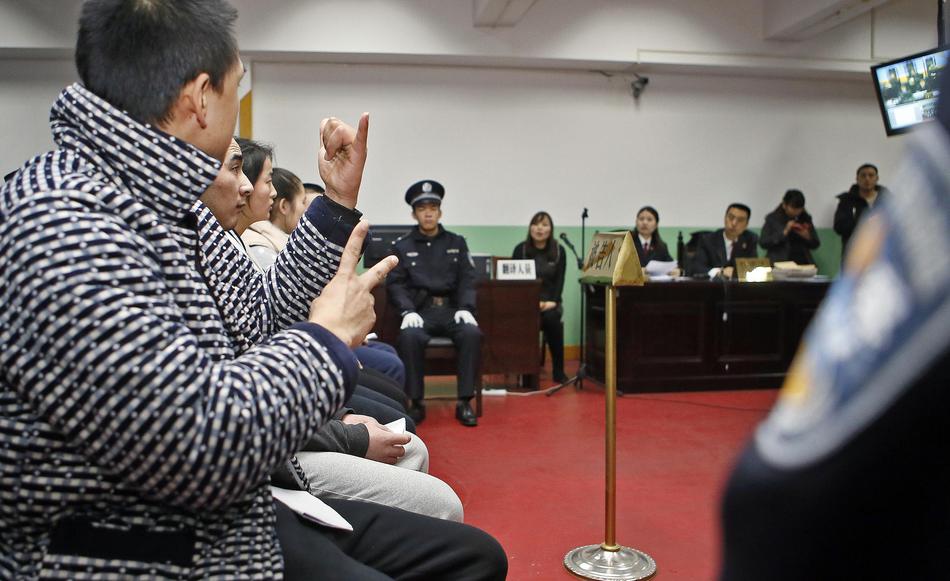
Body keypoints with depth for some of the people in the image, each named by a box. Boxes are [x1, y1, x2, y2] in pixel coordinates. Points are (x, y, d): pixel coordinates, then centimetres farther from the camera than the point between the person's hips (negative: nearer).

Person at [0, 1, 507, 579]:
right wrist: (328, 337, -15)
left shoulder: (157, 205, 6)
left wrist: (339, 207, 15)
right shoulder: (56, 222, -25)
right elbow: (206, 448, -31)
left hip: (238, 516, 9)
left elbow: (255, 316, 18)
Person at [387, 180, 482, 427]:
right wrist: (408, 311, -16)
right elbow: (395, 284, 2)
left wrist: (465, 308, -11)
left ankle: (464, 402, -20)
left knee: (472, 334, -30)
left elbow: (467, 280, 8)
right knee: (409, 337, -34)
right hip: (420, 310, -1)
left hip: (451, 309, 1)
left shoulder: (457, 243, 15)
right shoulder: (402, 246, 11)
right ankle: (416, 402, -19)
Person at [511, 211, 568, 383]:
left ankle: (558, 371, -21)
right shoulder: (520, 249, 4)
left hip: (550, 300, 1)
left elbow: (560, 280, 4)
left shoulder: (559, 251, 9)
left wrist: (552, 301, -13)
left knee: (552, 318, -31)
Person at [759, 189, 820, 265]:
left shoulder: (806, 219, 11)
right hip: (779, 264, -3)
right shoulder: (772, 218, 2)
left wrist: (807, 237, -7)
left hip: (803, 263, 3)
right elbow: (763, 243, -7)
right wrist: (784, 233, -14)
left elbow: (815, 245, 15)